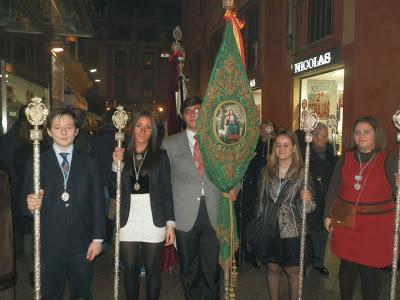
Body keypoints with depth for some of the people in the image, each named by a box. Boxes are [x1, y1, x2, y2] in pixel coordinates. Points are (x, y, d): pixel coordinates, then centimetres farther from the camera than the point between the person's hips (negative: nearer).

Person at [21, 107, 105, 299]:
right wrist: (30, 205, -25)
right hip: (49, 245, 0)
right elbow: (26, 201, -2)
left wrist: (98, 239, -2)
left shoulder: (89, 162, 3)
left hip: (81, 244, 1)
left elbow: (98, 202, 2)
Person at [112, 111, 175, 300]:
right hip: (128, 220, 2)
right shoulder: (122, 155, 7)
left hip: (153, 220, -2)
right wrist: (116, 164, -10)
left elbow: (167, 191, 0)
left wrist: (170, 223, -4)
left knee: (152, 269, 8)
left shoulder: (160, 156, 1)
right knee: (130, 269, 11)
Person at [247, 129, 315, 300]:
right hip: (269, 228, 3)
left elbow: (308, 205, -4)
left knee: (292, 270, 9)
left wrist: (306, 200, -25)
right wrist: (260, 221, 12)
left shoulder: (302, 172, -6)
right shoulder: (267, 171, 2)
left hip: (291, 229, -2)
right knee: (272, 268, 14)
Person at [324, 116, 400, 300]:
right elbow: (333, 188, 7)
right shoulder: (345, 158, 3)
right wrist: (328, 215, 7)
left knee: (370, 268, 8)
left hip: (376, 224, -2)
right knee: (347, 265, 13)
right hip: (346, 222, 2)